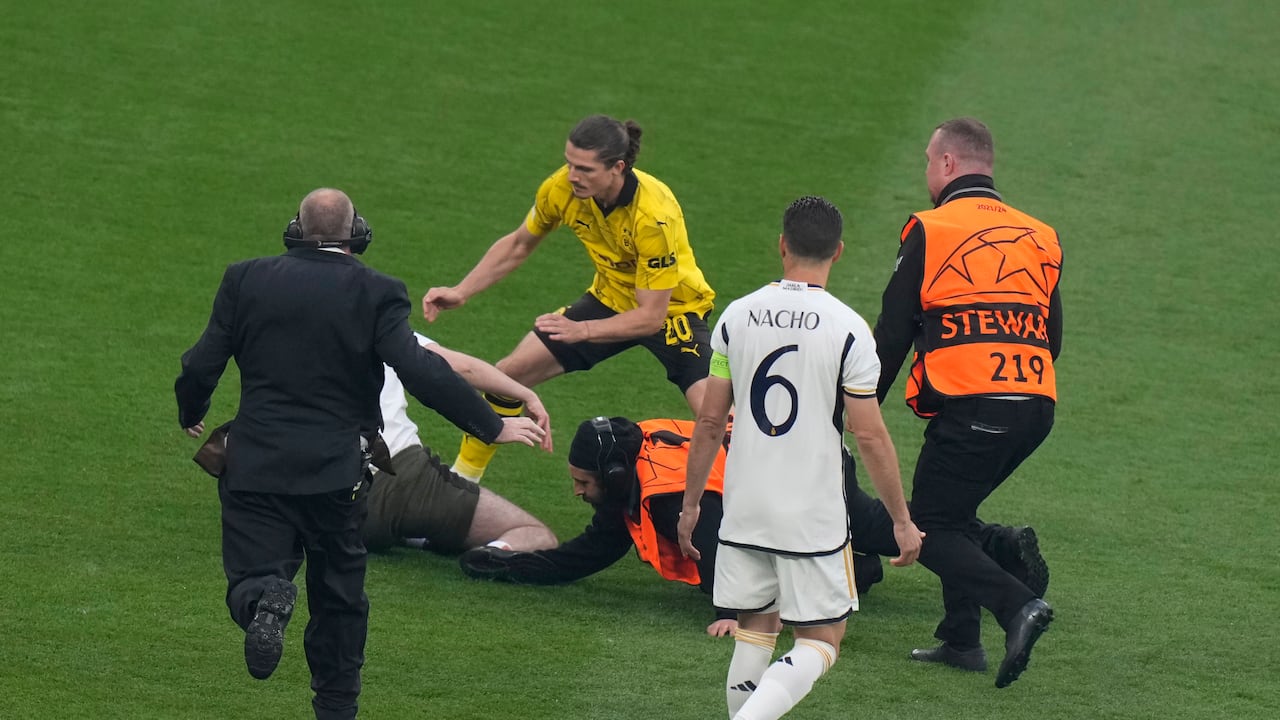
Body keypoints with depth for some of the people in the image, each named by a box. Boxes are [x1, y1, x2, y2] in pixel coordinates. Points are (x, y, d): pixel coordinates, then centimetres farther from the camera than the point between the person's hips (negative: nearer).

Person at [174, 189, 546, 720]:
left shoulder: (246, 280, 1)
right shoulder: (376, 294, -6)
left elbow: (200, 367, 1)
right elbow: (421, 373, -15)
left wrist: (191, 415, 23)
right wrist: (493, 427, -9)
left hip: (255, 463, 0)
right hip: (336, 473, 0)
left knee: (251, 577, 3)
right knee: (338, 599, 17)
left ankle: (265, 599, -31)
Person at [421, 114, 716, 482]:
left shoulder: (654, 215, -35)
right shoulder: (561, 188, -19)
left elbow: (651, 316, -30)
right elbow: (518, 245, 2)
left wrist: (582, 330, -39)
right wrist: (460, 292, -5)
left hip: (673, 307, -5)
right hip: (609, 298, 5)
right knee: (508, 374, -1)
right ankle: (459, 481, 18)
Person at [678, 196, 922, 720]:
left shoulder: (737, 317, 0)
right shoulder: (847, 329, -10)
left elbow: (710, 421, 5)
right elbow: (869, 435, -10)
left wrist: (690, 504, 16)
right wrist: (901, 521, 0)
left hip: (744, 512, 4)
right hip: (815, 517, -4)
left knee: (755, 632, 16)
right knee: (821, 641, 3)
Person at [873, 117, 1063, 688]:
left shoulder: (929, 232, 1)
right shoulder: (1038, 237, 17)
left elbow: (892, 335, 2)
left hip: (970, 406, -6)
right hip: (1036, 405, 6)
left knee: (929, 529, 1)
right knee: (953, 512, 22)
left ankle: (1017, 605, -22)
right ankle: (961, 639, 13)